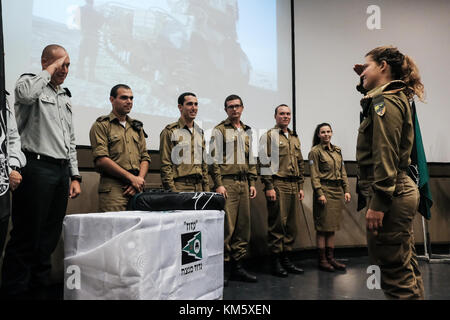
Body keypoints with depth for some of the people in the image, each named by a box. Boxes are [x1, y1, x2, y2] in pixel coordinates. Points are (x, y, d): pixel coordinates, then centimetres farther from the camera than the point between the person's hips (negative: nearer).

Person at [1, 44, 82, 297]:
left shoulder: (66, 98, 23)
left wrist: (75, 176, 16)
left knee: (50, 236, 10)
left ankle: (40, 285, 20)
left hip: (62, 172, 7)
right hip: (37, 168, -7)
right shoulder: (30, 83, 3)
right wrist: (49, 71, -9)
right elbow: (25, 94, -25)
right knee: (27, 235, -4)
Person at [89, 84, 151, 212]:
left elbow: (145, 157, 16)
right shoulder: (101, 125, 3)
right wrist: (132, 178, -11)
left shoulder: (137, 127, 21)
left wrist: (139, 180, -4)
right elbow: (101, 160, -9)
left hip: (137, 191, 5)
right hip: (113, 189, -5)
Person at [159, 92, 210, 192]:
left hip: (199, 187, 6)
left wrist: (206, 189, 13)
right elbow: (165, 164, -7)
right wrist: (171, 190, -14)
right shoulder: (169, 132, -2)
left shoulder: (200, 132, 17)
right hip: (180, 187, -6)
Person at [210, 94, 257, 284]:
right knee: (226, 226, -9)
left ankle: (237, 266, 16)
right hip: (227, 182, -6)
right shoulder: (219, 130, 1)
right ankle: (224, 267, 1)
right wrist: (218, 184, -14)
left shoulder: (247, 131, 19)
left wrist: (252, 183, 13)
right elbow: (214, 159, -6)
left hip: (244, 183, 6)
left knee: (243, 225, 7)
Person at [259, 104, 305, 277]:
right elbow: (264, 162, -8)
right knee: (278, 224, -4)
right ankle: (275, 261, 5)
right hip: (278, 185, -7)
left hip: (294, 187, 7)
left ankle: (286, 259, 20)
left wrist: (301, 186, 17)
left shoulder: (295, 138, 21)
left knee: (291, 225, 9)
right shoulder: (269, 136, 0)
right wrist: (269, 186, -15)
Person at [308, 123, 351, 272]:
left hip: (337, 191, 7)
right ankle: (322, 260, 5)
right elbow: (314, 176, -9)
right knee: (322, 227, -2)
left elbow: (343, 172, 16)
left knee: (332, 227, 11)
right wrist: (320, 193, -17)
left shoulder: (337, 150, 15)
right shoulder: (315, 151, -5)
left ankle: (331, 258, 18)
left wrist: (346, 190, 9)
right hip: (324, 190, -6)